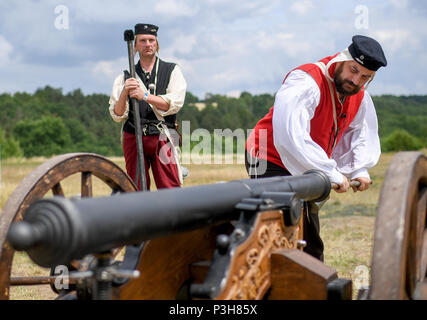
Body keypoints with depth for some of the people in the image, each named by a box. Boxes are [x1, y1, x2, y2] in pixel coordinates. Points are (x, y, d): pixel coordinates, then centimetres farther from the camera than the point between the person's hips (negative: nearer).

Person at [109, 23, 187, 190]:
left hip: (162, 138, -2)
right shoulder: (125, 77, 13)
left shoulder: (172, 71, 10)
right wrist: (124, 93, -13)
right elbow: (117, 115, 5)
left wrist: (145, 96, -17)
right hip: (133, 138, 2)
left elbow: (174, 104, -5)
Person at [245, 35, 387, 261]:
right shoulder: (306, 83, -27)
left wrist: (360, 169, -8)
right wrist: (332, 173, -34)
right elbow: (290, 137, -38)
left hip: (305, 173, 9)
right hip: (272, 163, -8)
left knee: (311, 244, 16)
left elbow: (363, 133, 13)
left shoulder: (360, 97, 1)